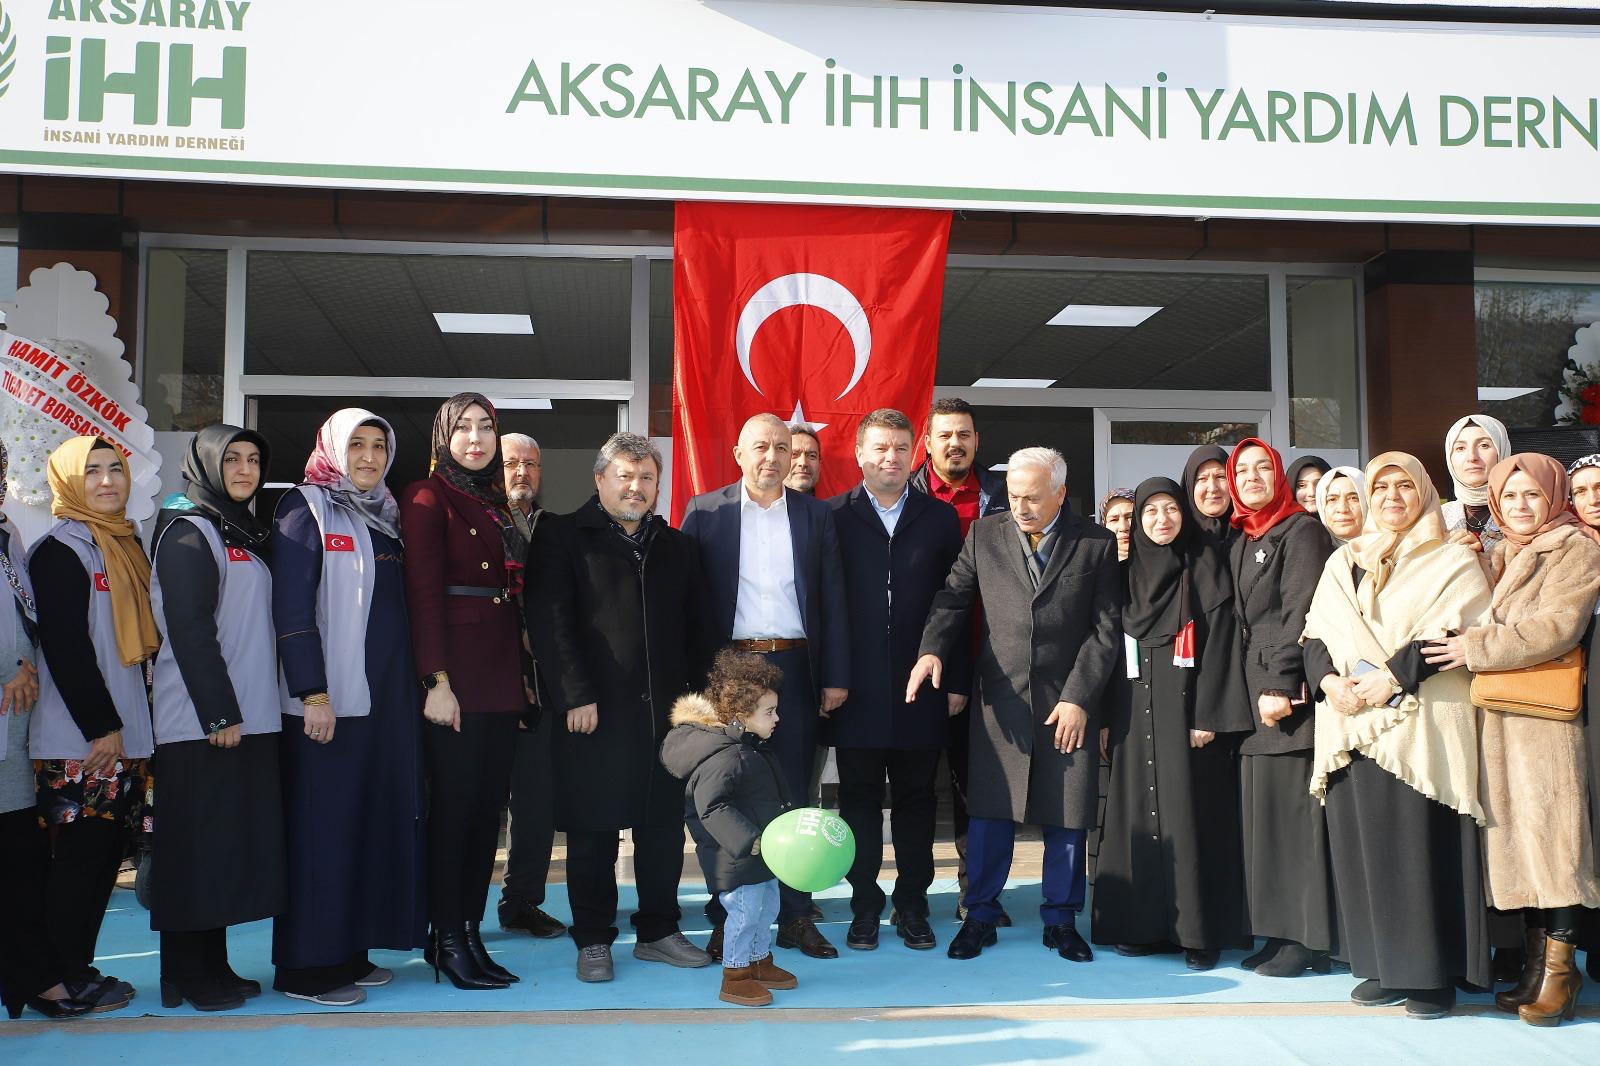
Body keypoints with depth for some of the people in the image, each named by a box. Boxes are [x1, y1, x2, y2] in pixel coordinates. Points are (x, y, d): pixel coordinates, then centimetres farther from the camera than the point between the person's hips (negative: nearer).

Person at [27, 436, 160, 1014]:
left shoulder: (126, 544, 15)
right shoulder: (59, 550, -9)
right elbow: (64, 646, -16)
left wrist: (133, 726, 14)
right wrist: (101, 727, -17)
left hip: (122, 734, 8)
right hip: (76, 740, -8)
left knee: (108, 851, 11)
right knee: (78, 854, -2)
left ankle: (79, 969, 21)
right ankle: (65, 978, 10)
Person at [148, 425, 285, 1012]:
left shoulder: (245, 535, 18)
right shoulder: (188, 534, -7)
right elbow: (189, 630, -16)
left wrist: (245, 710, 13)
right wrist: (220, 715, -18)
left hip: (248, 718, 8)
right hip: (200, 721, -8)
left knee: (237, 842, 9)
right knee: (198, 845, -3)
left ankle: (212, 965, 18)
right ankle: (187, 976, 7)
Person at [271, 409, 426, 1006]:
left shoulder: (385, 515, 16)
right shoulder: (306, 509, -4)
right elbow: (291, 607, -12)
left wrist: (419, 684, 13)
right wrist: (312, 693, -18)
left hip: (389, 697, 7)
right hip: (329, 698, -7)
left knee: (379, 819, 8)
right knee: (323, 825, -3)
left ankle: (350, 950, 19)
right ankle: (306, 965, 6)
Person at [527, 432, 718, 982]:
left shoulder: (676, 546, 16)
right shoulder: (563, 536, 2)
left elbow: (697, 627, 16)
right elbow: (549, 619, -7)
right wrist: (574, 696, -14)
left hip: (665, 711, 4)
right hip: (593, 711, -4)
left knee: (664, 826, 9)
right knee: (593, 832, 4)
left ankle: (658, 932, 23)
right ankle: (593, 941, 16)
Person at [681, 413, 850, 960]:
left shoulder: (815, 515, 9)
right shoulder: (705, 511, 4)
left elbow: (833, 600, 7)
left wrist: (835, 677, 1)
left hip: (795, 669, 1)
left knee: (793, 794, 7)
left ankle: (795, 917, 16)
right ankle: (727, 920, 14)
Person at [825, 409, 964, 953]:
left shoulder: (940, 519, 7)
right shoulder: (832, 518, 2)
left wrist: (958, 679, 1)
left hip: (921, 686, 1)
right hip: (856, 689, -1)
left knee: (916, 799, 9)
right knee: (859, 800, 7)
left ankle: (912, 905, 21)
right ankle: (865, 906, 18)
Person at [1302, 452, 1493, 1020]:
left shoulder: (1452, 561, 6)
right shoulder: (1342, 562, 18)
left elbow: (1458, 633, -8)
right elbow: (1316, 633, 12)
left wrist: (1391, 675, -16)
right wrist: (1329, 680, -7)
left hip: (1421, 721, -4)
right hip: (1352, 721, 4)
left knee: (1423, 844, -6)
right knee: (1362, 844, 3)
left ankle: (1433, 974, 2)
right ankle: (1387, 966, 12)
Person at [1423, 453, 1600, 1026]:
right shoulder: (1497, 556, 22)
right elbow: (1470, 620, 23)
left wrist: (1477, 647, -14)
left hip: (1545, 714, -6)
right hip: (1497, 714, 6)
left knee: (1547, 830, -8)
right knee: (1514, 834, 5)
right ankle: (1535, 956, 11)